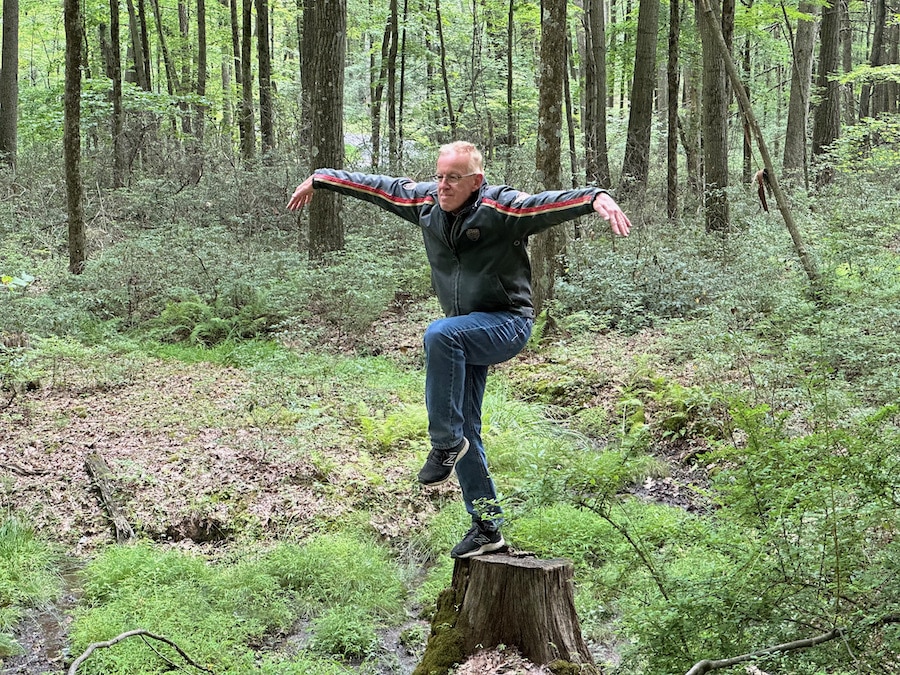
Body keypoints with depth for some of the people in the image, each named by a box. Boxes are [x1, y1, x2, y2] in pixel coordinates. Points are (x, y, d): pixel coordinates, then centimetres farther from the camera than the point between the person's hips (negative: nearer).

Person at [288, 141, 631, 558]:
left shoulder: (500, 208, -18)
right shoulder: (426, 202, 1)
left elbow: (551, 204, -33)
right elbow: (377, 186, 12)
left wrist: (597, 198, -51)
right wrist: (320, 179, 21)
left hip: (507, 324, -7)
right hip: (466, 332, 7)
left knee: (440, 335, -36)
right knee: (465, 431, 6)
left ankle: (445, 443, -23)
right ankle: (487, 526, 16)